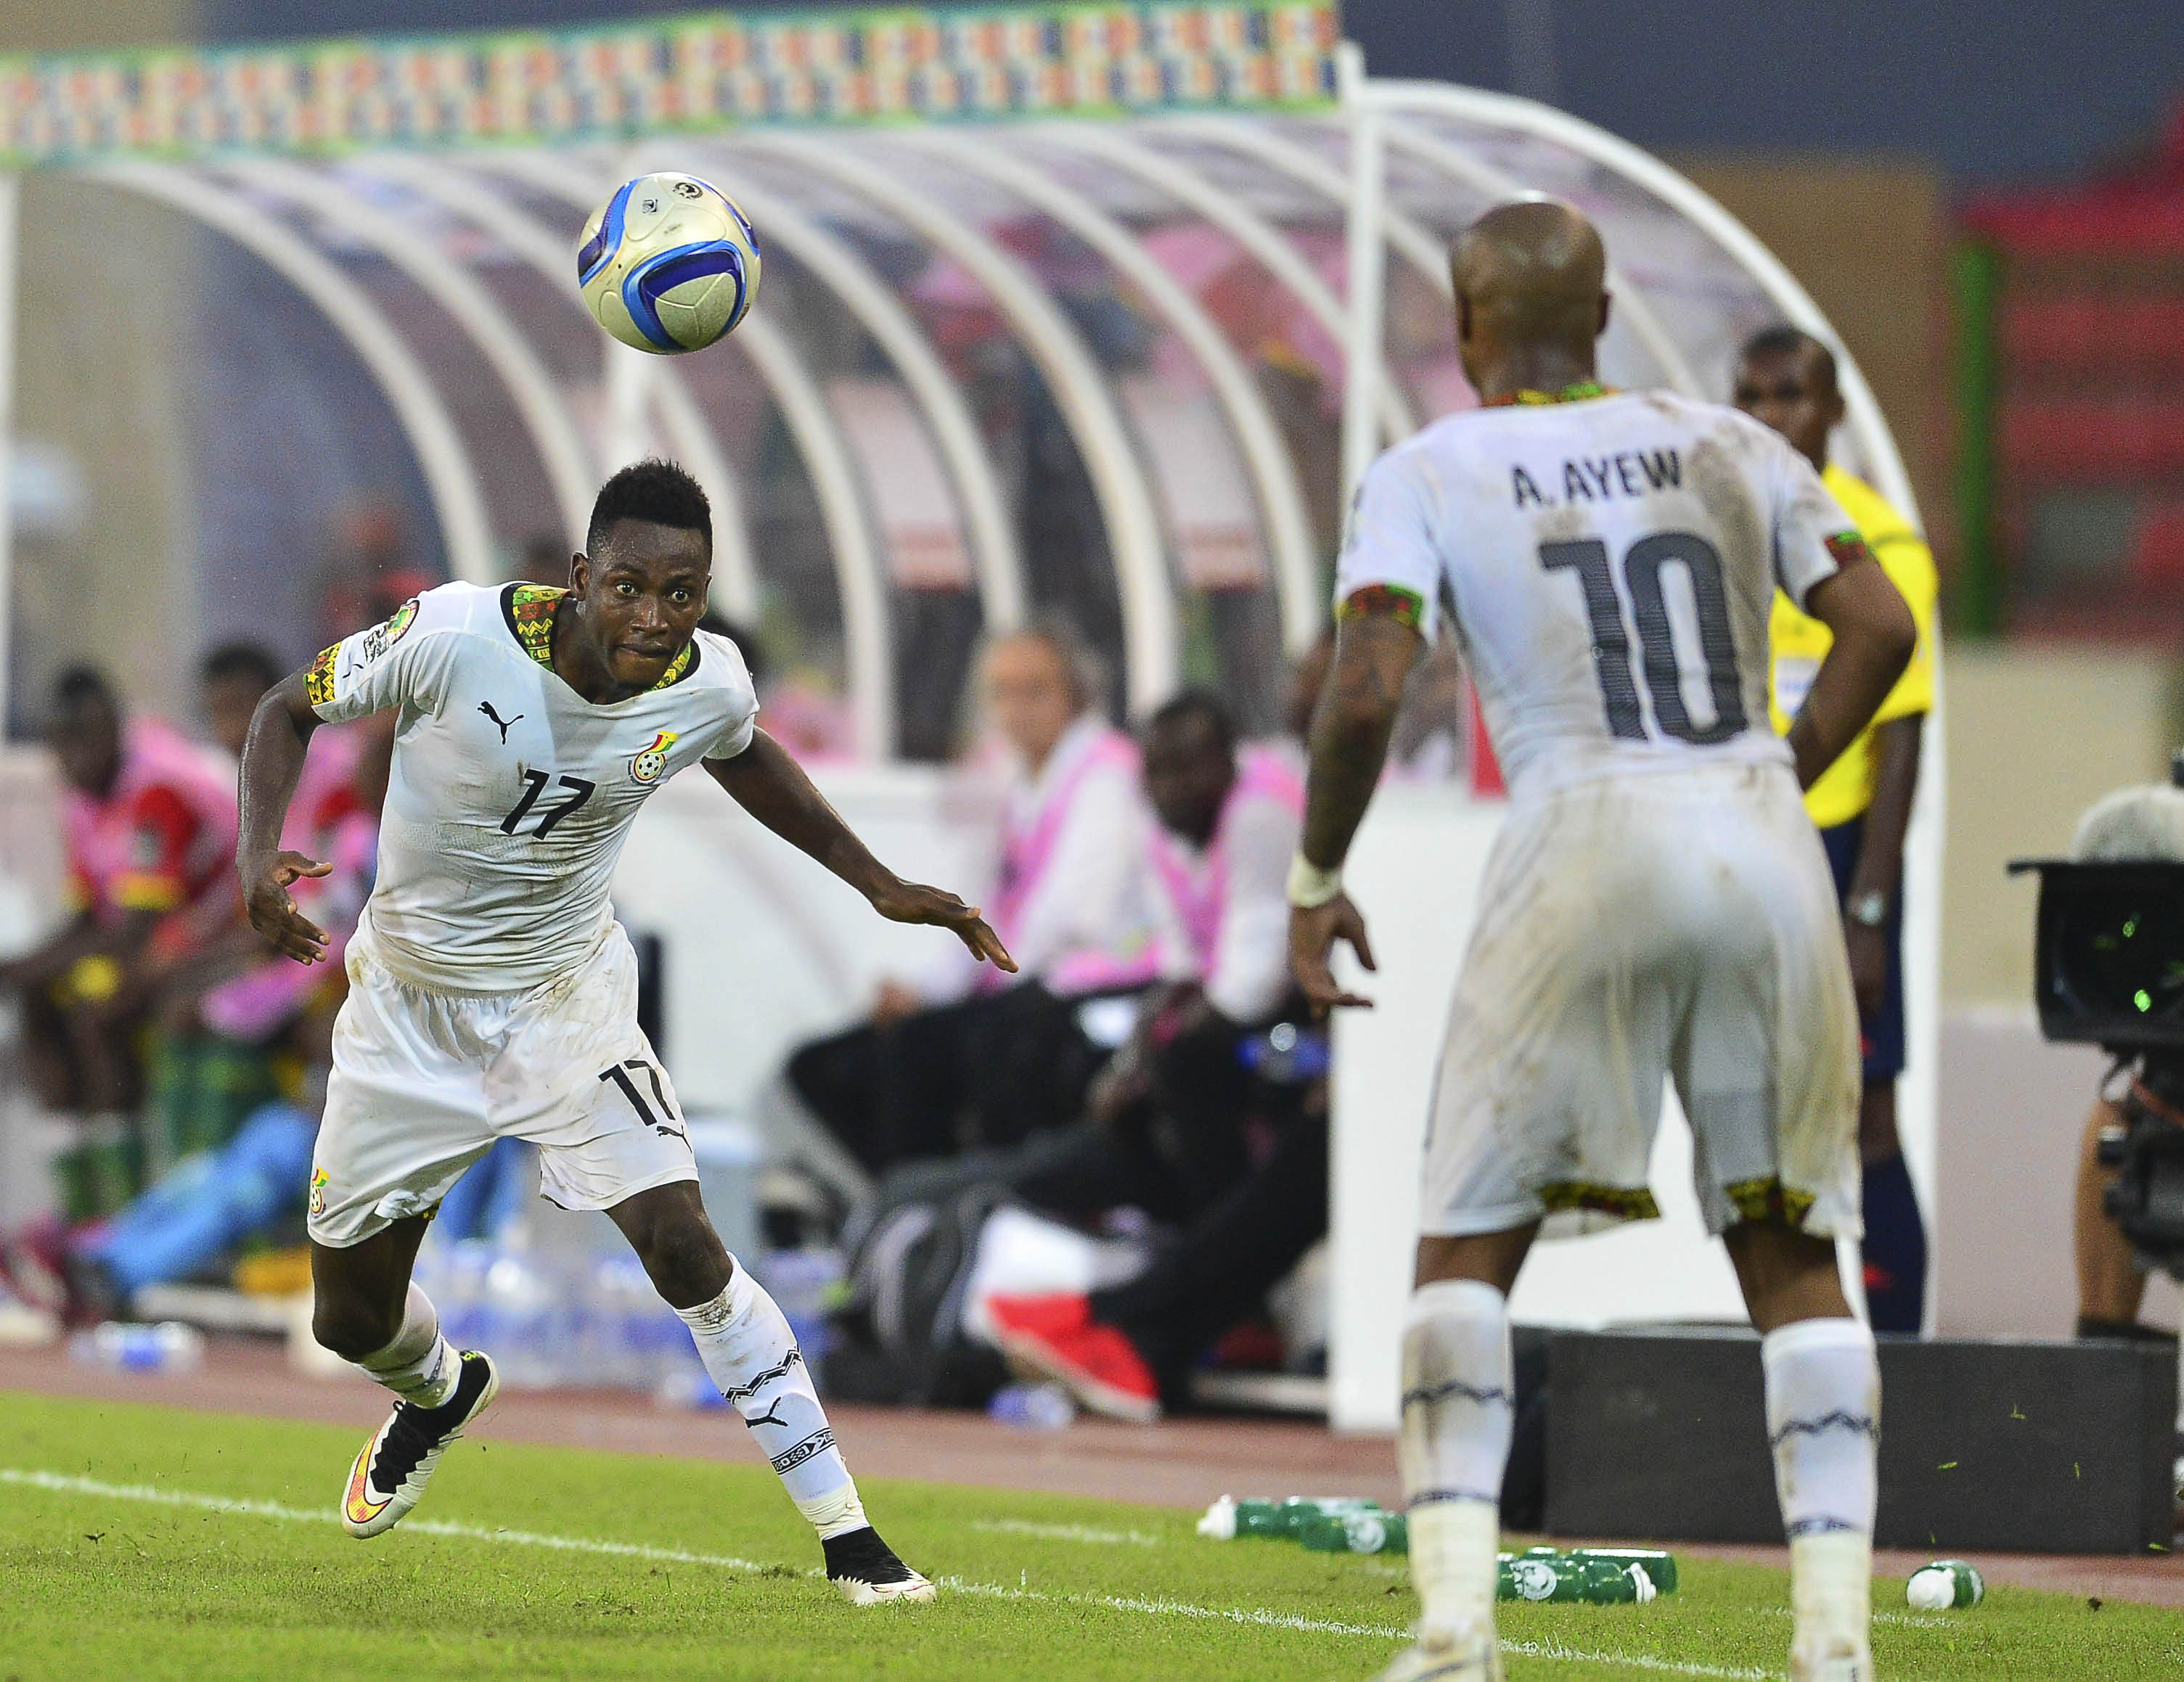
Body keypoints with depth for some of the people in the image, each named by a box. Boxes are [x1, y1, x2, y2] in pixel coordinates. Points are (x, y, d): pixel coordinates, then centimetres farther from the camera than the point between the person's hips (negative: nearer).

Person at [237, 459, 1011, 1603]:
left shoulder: (706, 684, -16)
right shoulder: (455, 638, -27)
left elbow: (743, 756, 11)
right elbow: (291, 710, -10)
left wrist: (879, 885, 7)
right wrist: (257, 854, -28)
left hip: (565, 996, 0)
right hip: (408, 1004, 0)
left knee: (682, 1244, -21)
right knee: (352, 1320, 10)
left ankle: (848, 1538, -13)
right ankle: (439, 1392, 49)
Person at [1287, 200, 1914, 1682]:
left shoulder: (1429, 474, 6)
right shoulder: (1729, 448, 16)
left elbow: (1369, 689, -6)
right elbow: (1881, 629, 9)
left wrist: (1317, 877, 7)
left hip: (1587, 845, -3)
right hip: (1763, 843, 3)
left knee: (1470, 1245, 8)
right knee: (1792, 1254, 11)